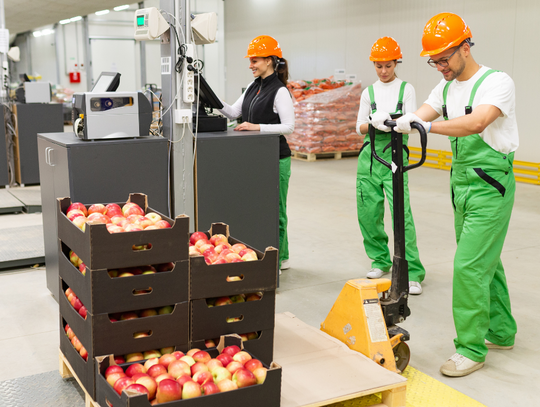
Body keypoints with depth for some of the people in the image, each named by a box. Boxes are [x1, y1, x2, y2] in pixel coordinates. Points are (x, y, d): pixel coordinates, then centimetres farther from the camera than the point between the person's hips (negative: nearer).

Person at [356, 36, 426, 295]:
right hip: (370, 153, 3)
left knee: (401, 213, -13)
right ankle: (380, 260, 24)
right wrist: (373, 123, -16)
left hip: (395, 155, -3)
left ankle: (412, 273, -8)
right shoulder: (369, 92, 12)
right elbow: (359, 127, 6)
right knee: (368, 213, 4)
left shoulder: (406, 89, 5)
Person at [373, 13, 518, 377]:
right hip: (461, 182, 8)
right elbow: (419, 116, -3)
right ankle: (501, 332, 33)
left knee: (469, 265, -10)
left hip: (489, 186, -8)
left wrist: (425, 125, -43)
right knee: (485, 261, 17)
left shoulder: (497, 82, -15)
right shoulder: (446, 87, 10)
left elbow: (477, 122, -34)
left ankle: (471, 349, 2)